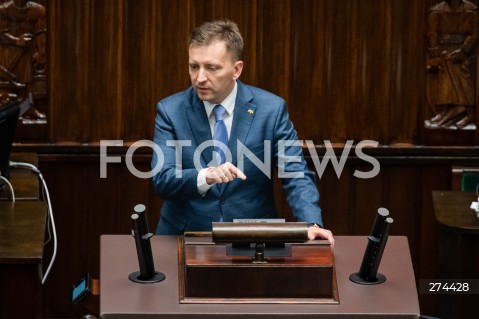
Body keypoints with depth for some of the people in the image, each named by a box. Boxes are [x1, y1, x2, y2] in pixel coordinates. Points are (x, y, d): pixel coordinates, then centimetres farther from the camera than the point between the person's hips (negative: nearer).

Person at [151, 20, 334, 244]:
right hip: (186, 237, 0)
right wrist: (205, 176, -30)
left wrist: (312, 224, -21)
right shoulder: (170, 111, -1)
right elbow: (161, 179, -11)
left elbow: (296, 176, -3)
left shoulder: (271, 108, -2)